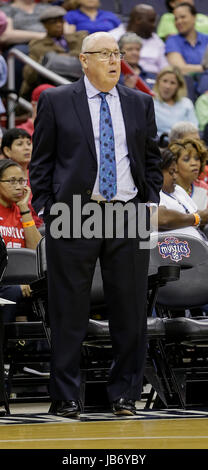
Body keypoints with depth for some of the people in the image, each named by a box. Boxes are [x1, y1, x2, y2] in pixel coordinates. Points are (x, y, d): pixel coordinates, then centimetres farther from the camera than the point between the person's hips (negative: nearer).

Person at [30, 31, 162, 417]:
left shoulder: (140, 104, 12)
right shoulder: (55, 102, 3)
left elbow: (152, 159, 16)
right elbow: (41, 161, 4)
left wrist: (149, 204, 6)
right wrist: (44, 207, -3)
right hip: (73, 217, -3)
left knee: (130, 310, 4)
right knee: (69, 312, 1)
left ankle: (124, 395, 14)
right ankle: (65, 397, 8)